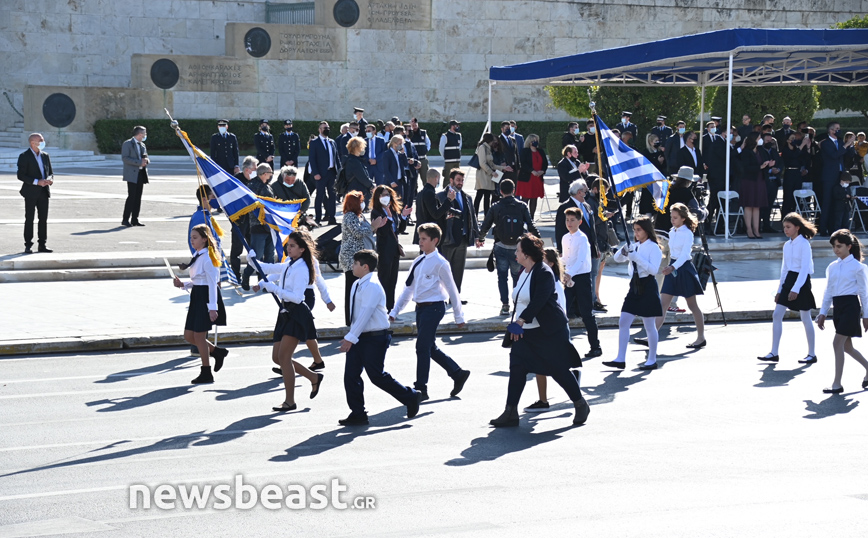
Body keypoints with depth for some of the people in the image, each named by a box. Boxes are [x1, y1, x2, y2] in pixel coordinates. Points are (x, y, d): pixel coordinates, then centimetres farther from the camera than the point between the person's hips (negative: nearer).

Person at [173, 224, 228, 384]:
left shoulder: (207, 257, -15)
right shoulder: (197, 256, 13)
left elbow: (212, 283, -18)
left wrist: (213, 308, -21)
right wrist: (183, 285, 4)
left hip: (206, 297, -9)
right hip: (197, 297, 9)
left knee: (199, 336, -2)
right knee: (189, 336, 9)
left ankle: (206, 373, 9)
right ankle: (216, 351, 26)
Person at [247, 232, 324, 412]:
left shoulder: (301, 269, -13)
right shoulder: (287, 266, 13)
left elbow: (297, 297, -21)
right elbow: (266, 268, 23)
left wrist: (273, 288, -22)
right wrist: (251, 258, 6)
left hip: (297, 314, -9)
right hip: (286, 313, 9)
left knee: (283, 356, -13)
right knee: (280, 357, 9)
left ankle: (290, 401, -7)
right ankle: (314, 378, 27)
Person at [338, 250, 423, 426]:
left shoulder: (372, 286, -18)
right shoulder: (357, 285, 10)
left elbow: (365, 314, -24)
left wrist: (351, 338, -25)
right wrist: (350, 336, 14)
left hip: (375, 338, -9)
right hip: (359, 337, 9)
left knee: (377, 376, -5)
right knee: (351, 375, 4)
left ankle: (411, 397, 13)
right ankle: (357, 414, 12)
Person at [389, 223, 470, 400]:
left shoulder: (440, 263, -10)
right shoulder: (418, 262, 11)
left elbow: (452, 290, -5)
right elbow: (408, 288, 16)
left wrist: (459, 316, -1)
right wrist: (395, 311, 14)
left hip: (434, 307, -8)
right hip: (420, 307, 8)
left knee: (423, 347, -8)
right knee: (430, 348, 13)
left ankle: (420, 389, 0)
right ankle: (458, 374, 27)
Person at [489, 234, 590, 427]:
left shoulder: (544, 273, -17)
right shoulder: (524, 272, 11)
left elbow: (538, 301, -27)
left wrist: (521, 321, -32)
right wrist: (518, 324, 17)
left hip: (550, 331, -9)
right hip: (526, 331, 9)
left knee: (559, 369, -1)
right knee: (517, 368, 0)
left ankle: (581, 406, 17)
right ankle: (510, 413, 2)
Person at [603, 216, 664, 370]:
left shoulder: (654, 248, -9)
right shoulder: (634, 247, 10)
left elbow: (653, 269, -19)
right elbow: (617, 258, 12)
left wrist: (636, 257, -24)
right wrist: (623, 251, -9)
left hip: (648, 287, -7)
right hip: (634, 286, 7)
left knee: (649, 325, 1)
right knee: (623, 322, 2)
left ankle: (652, 360, 11)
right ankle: (620, 359, 5)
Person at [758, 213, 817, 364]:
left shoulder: (804, 244, -12)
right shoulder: (787, 245, 10)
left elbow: (804, 268, -18)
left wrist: (796, 289, -24)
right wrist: (780, 290, 16)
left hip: (801, 281, -7)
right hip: (788, 281, 7)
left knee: (805, 319, 1)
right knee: (777, 315, 0)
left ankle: (812, 354, 12)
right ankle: (774, 353, 3)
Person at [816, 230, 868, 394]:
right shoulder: (832, 267, 12)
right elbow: (828, 292, 16)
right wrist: (823, 313, 12)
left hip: (851, 305, -7)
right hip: (838, 306, 7)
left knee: (837, 343, -13)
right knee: (847, 347, 12)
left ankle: (837, 384, -10)